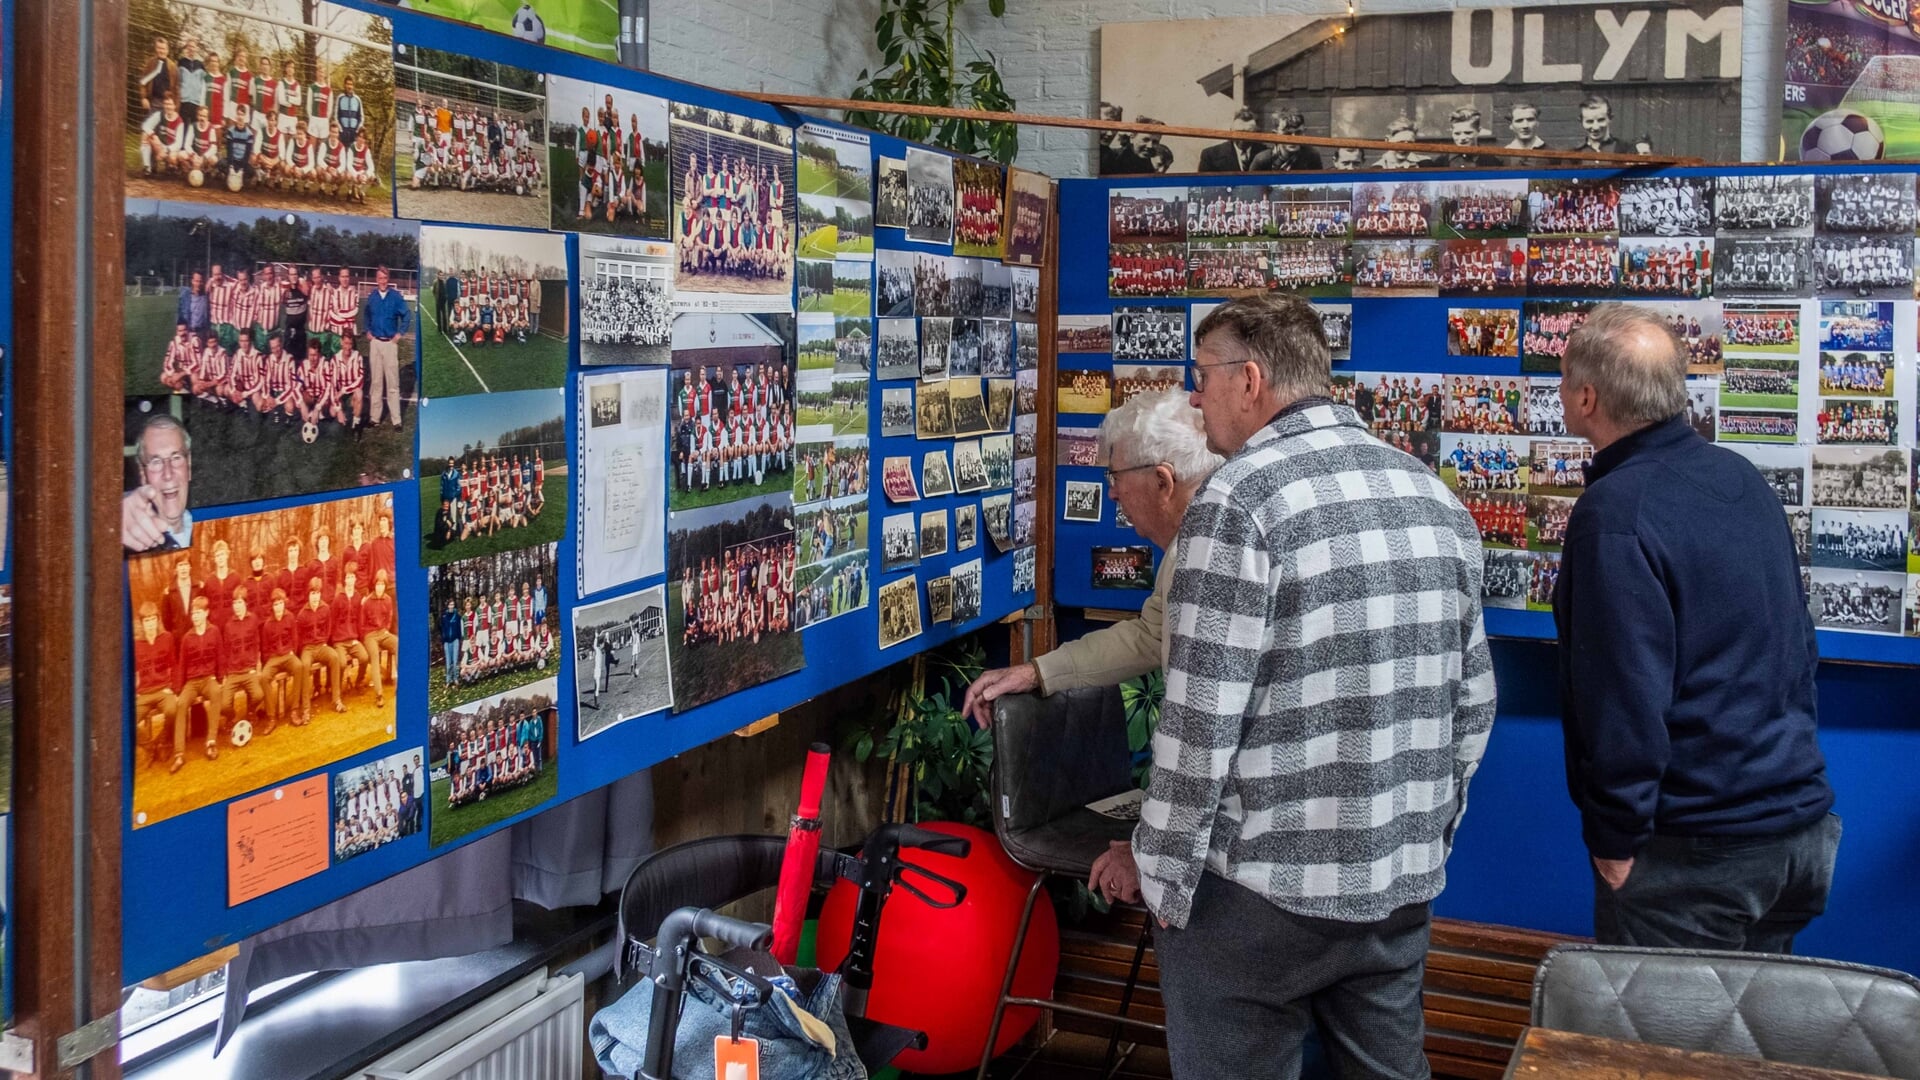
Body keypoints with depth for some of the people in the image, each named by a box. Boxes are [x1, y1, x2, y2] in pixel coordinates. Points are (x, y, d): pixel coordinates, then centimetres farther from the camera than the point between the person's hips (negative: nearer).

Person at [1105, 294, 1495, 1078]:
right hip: (1405, 882, 7)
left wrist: (1158, 870, -6)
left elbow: (1201, 722, -17)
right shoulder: (1436, 498, 7)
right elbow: (1473, 701, 11)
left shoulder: (1242, 499, -16)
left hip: (1262, 888, -7)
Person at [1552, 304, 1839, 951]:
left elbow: (1625, 692, -24)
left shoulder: (1614, 514, -20)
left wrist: (1614, 841, -15)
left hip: (1694, 850, -8)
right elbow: (1800, 643, 15)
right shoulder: (1741, 478, 7)